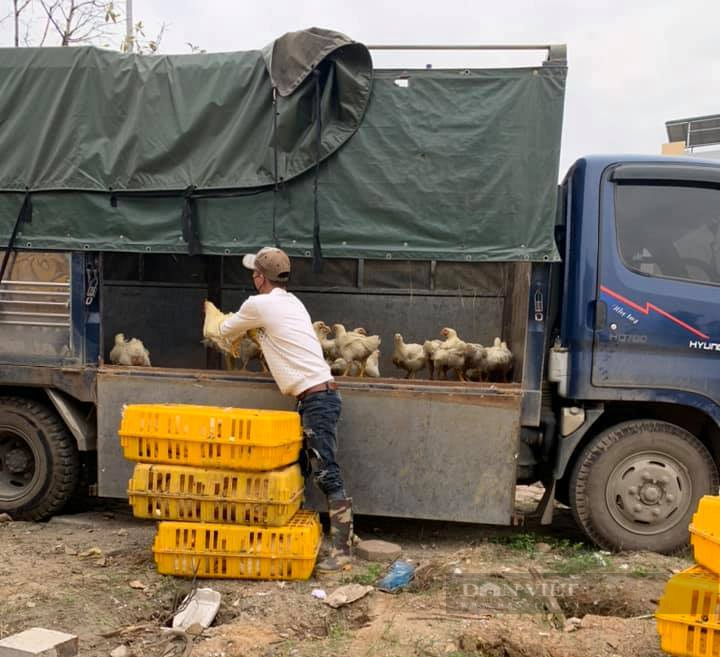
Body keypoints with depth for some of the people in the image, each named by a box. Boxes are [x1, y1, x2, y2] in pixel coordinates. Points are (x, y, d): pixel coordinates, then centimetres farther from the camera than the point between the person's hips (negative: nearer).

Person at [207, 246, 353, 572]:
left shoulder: (259, 305, -6)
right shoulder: (291, 302, 17)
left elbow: (226, 330, 13)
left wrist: (226, 326, 34)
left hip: (316, 399, -9)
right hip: (317, 397, 9)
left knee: (327, 475, -8)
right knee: (297, 469, 13)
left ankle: (342, 549, -4)